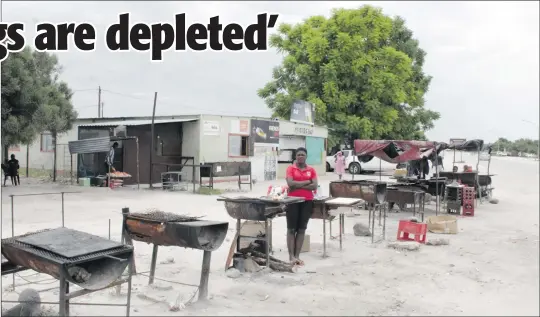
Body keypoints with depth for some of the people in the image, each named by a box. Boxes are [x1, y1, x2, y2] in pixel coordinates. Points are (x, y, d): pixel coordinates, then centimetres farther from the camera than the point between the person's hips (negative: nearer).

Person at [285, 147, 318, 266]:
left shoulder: (311, 170, 7)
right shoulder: (291, 168, 0)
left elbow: (314, 186, -5)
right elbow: (290, 183, -14)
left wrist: (298, 185, -11)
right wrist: (306, 182, -10)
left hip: (307, 201, 3)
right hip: (293, 201, -2)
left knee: (301, 229, 6)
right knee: (291, 229, -1)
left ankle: (297, 256, 11)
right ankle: (291, 256, 3)